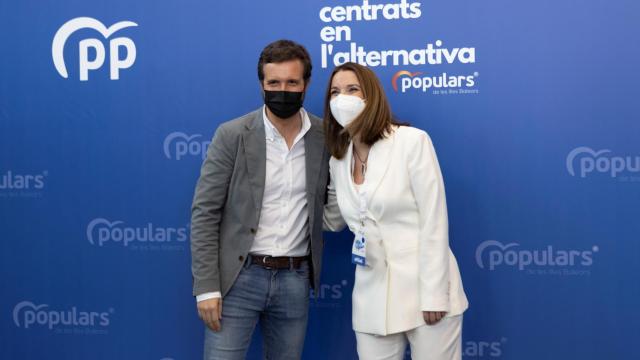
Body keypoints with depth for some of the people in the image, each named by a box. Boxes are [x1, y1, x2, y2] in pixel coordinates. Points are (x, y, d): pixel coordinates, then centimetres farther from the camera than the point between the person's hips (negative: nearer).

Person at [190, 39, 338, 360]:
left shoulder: (325, 137, 1)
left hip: (295, 280, 3)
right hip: (238, 277, -2)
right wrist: (206, 287, -12)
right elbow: (204, 213, -7)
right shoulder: (232, 135, -6)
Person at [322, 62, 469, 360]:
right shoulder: (338, 160, 8)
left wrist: (434, 293, -15)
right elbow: (334, 220, 21)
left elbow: (434, 221, -12)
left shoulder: (412, 141, -9)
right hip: (372, 294, 5)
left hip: (424, 286, -5)